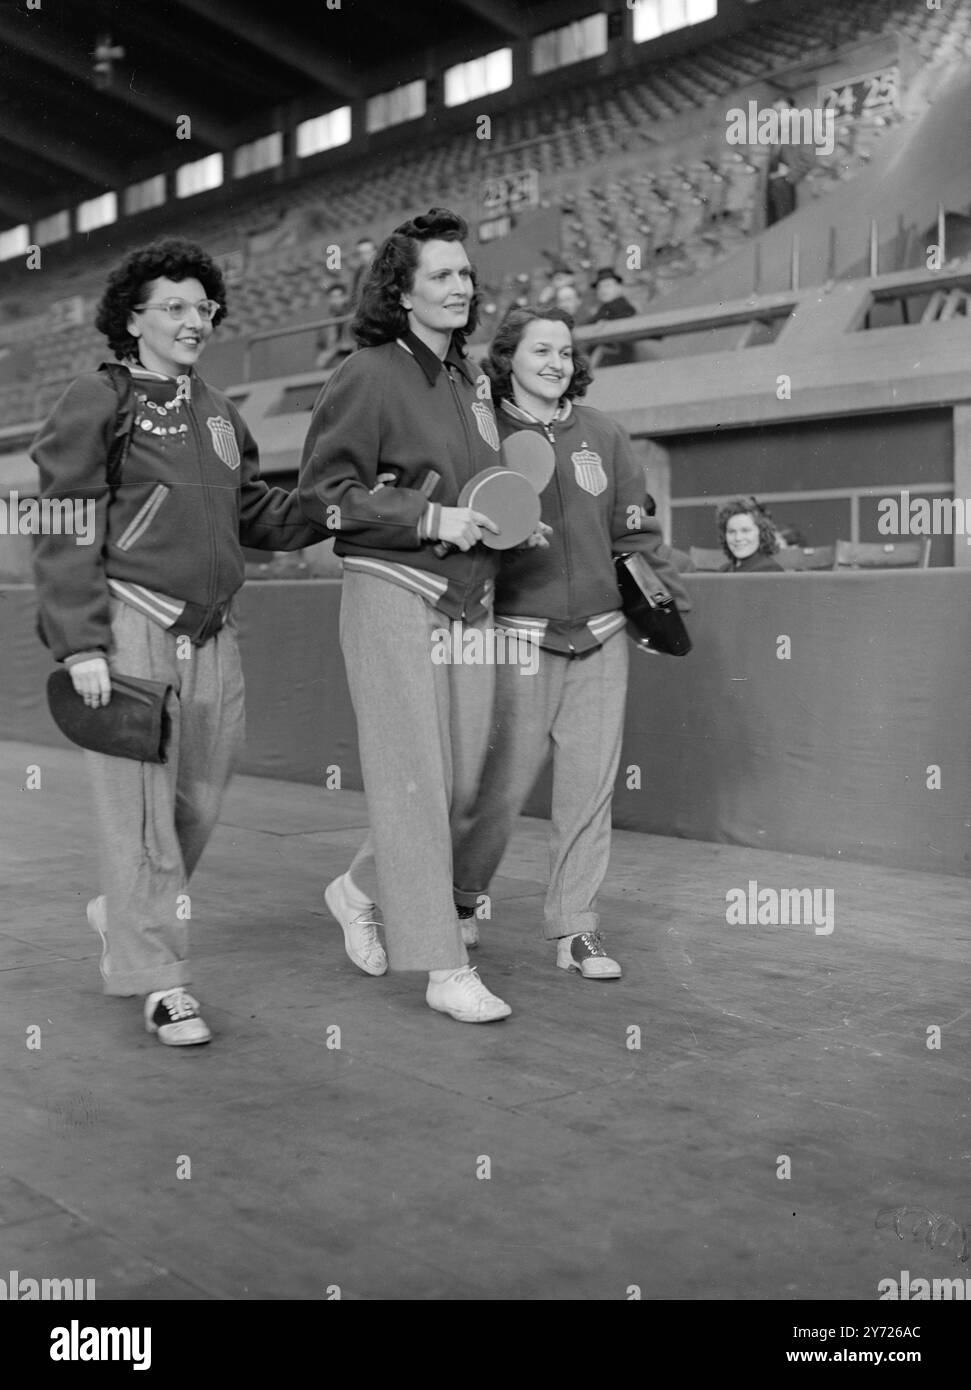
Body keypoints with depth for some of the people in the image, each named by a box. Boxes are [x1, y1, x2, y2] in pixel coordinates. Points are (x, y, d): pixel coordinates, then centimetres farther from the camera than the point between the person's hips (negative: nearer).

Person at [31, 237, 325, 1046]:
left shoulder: (219, 412, 17)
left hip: (212, 634, 7)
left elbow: (256, 515, 20)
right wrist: (80, 644, -14)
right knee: (143, 808, -3)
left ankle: (127, 916, 37)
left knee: (200, 803, 11)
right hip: (131, 629, -6)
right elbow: (65, 533, -7)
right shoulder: (98, 402, -2)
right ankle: (162, 982, 7)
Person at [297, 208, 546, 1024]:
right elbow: (322, 491, -9)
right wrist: (432, 518, -15)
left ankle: (360, 891, 32)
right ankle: (446, 970, 2)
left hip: (470, 602, 7)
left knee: (463, 782, 8)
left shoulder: (473, 381, 15)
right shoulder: (371, 375, -5)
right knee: (412, 780, -4)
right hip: (395, 596, -7)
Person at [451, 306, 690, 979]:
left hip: (601, 637, 4)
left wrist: (668, 598, 2)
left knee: (591, 786, 5)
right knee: (503, 783, -1)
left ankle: (576, 928, 17)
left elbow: (636, 532, 13)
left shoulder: (603, 434, 11)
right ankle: (462, 897, 26)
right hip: (520, 639, -3)